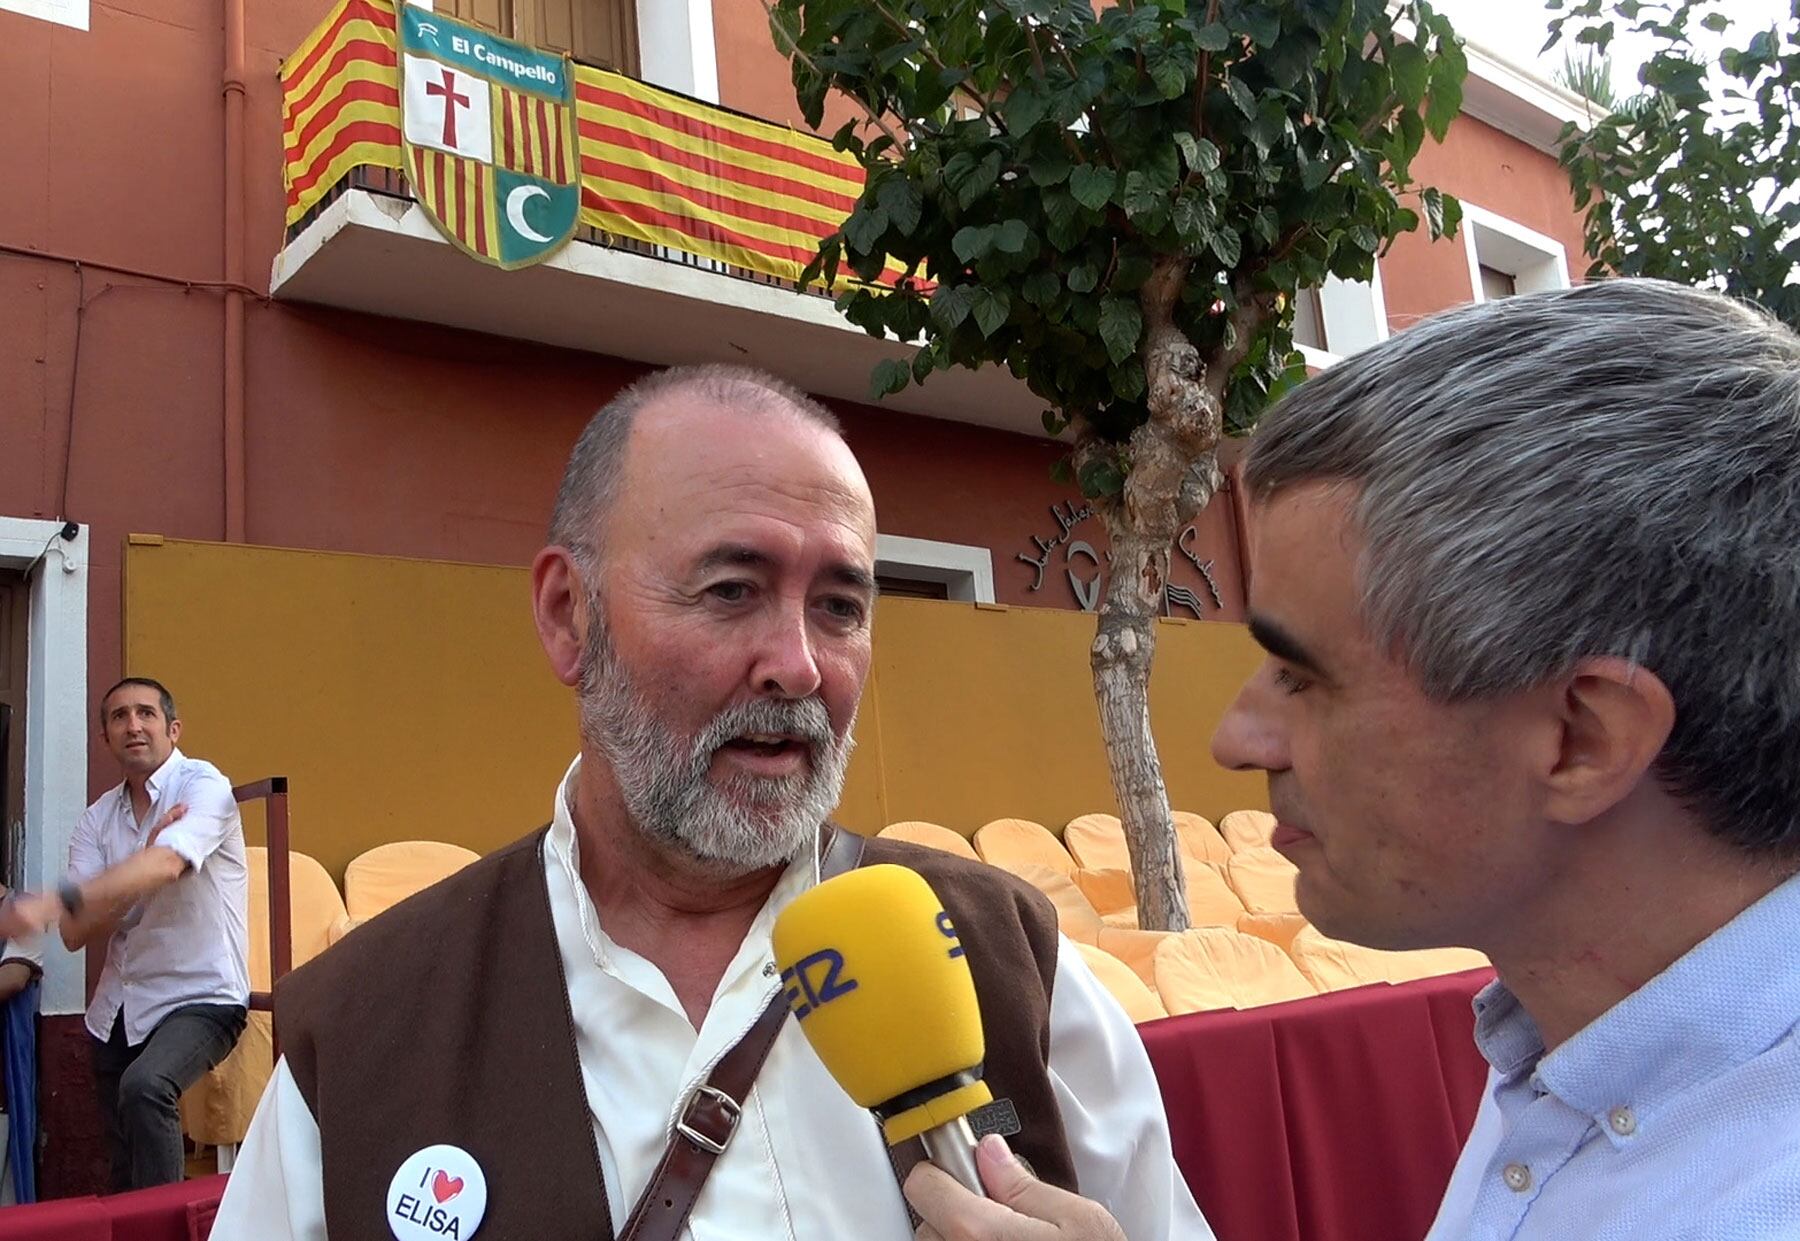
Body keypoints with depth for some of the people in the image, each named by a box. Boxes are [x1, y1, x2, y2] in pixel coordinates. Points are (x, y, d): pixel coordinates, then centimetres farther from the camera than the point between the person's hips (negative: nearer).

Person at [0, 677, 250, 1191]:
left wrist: (55, 901, -42)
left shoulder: (202, 785, -11)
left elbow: (166, 865, -31)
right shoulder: (97, 819, 4)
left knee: (144, 1087, -31)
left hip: (200, 996, -6)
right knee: (125, 1167, 12)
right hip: (118, 1007, 6)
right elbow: (78, 934, -7)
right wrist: (148, 851, -21)